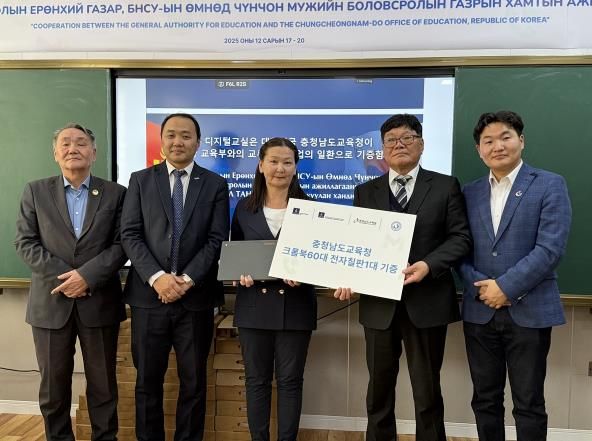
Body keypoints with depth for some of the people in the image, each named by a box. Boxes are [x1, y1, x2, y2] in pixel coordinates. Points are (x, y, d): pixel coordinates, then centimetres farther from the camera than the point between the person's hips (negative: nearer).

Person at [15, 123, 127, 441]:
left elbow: (122, 244, -3)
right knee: (53, 384, 11)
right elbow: (25, 243, 0)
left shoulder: (115, 193, 4)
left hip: (99, 302, -1)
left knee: (103, 383, 9)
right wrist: (64, 276, -12)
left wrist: (87, 275, -16)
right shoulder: (35, 191, 7)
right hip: (51, 303, 1)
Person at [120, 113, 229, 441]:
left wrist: (188, 279, -14)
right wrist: (156, 277, -15)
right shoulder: (140, 180, 7)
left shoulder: (215, 185, 5)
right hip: (149, 296, 1)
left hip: (196, 298, 0)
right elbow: (130, 235, -2)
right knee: (148, 381, 11)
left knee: (193, 383, 10)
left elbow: (217, 240, -3)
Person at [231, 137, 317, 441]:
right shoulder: (245, 208, 5)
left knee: (290, 381, 7)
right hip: (254, 304, 2)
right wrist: (241, 274, -10)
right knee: (256, 380, 10)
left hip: (294, 305, -1)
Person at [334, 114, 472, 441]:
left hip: (426, 301, -2)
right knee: (379, 387, 14)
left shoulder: (445, 186, 3)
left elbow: (460, 237, -3)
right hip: (378, 302, 3)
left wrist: (429, 264, -19)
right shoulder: (366, 192, 11)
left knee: (427, 390, 10)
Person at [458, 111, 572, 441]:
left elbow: (550, 248, -13)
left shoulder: (550, 185, -3)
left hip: (529, 311, -3)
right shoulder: (470, 193, 10)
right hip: (480, 311, 4)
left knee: (529, 403, 8)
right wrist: (480, 286, -9)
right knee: (485, 400, 13)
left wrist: (506, 287, -15)